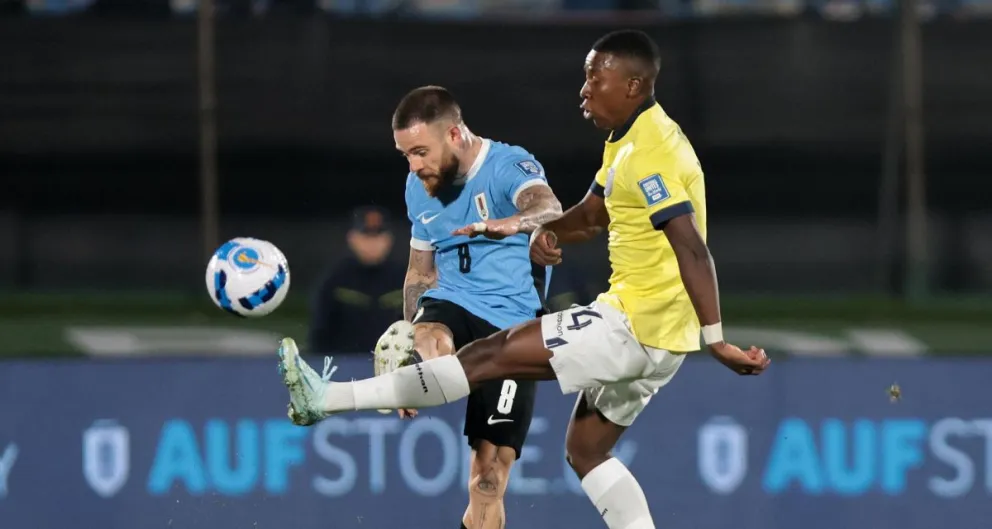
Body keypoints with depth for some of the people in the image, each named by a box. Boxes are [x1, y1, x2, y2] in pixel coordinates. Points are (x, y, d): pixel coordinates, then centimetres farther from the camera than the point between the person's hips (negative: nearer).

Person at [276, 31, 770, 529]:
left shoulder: (649, 153, -19)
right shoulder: (625, 143, 13)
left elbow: (692, 250, -26)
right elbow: (591, 214, 20)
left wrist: (715, 340, -31)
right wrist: (544, 228, -3)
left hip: (636, 327, -10)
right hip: (641, 327, 10)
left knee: (492, 355, -8)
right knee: (585, 451, 17)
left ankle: (329, 399, -6)